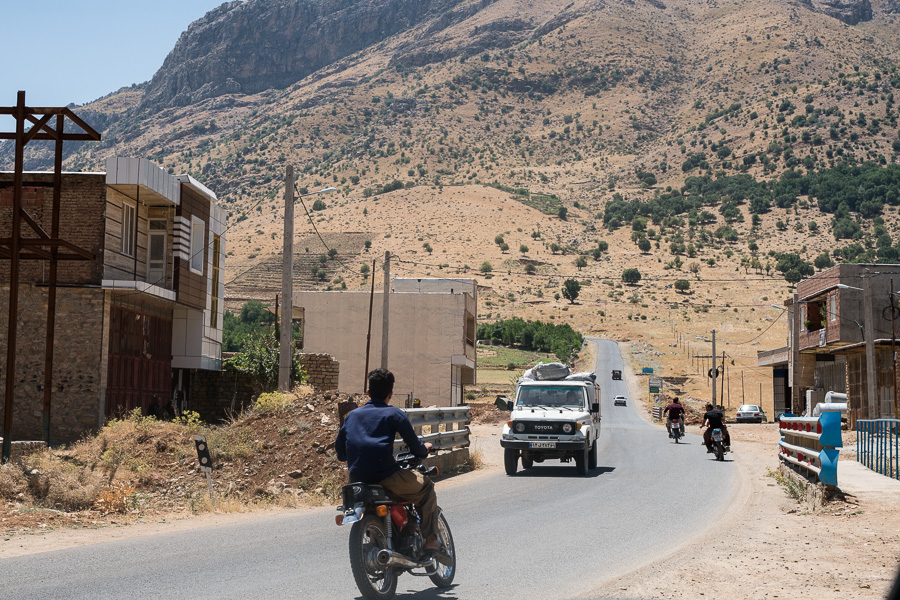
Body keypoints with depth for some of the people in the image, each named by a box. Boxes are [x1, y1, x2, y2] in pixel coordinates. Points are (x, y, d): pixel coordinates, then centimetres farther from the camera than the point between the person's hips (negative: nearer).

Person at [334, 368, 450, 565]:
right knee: (426, 486, 16)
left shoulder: (352, 415, 16)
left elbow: (339, 448, 21)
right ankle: (431, 542, 8)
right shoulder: (394, 414, 3)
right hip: (386, 477, -5)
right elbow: (414, 446, 3)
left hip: (357, 480, 5)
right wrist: (424, 449, 25)